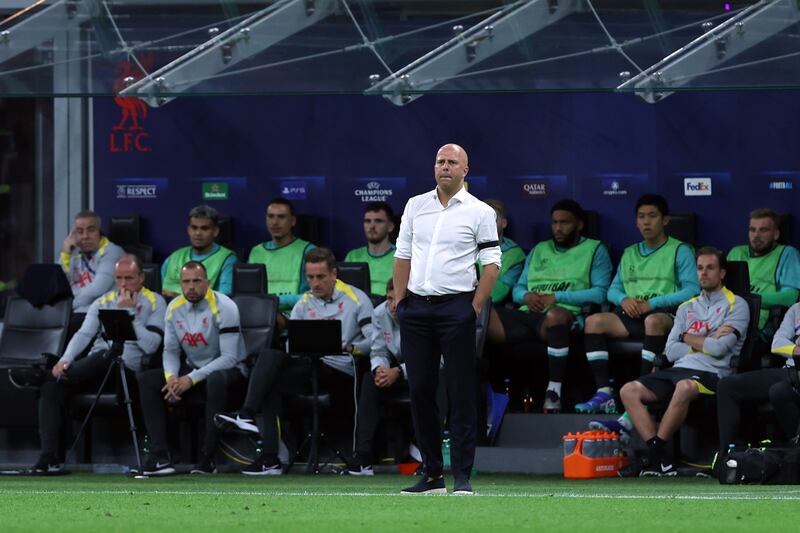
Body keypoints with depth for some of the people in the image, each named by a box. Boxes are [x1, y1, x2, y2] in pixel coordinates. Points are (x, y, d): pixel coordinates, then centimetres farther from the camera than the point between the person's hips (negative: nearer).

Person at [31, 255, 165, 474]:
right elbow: (83, 334, 5)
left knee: (106, 355, -40)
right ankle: (48, 457, -27)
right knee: (50, 385, -22)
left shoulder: (155, 303, 6)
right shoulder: (103, 302, 19)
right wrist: (66, 360, -13)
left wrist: (129, 313, -7)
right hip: (94, 370, 4)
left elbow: (150, 345, -7)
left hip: (127, 371, -4)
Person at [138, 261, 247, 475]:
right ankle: (159, 455, -23)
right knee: (147, 380, -15)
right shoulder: (175, 308, 0)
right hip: (192, 368, 6)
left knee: (216, 379, -41)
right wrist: (171, 377, -18)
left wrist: (192, 379, -28)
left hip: (228, 369, -6)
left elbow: (229, 357, -22)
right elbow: (170, 350, 5)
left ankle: (207, 458, -35)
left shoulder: (223, 307, -17)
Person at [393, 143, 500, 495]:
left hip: (456, 307, -4)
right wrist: (400, 300, 8)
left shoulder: (480, 212, 0)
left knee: (461, 393, -6)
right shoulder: (416, 206, 12)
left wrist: (475, 308, -9)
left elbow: (492, 263, -2)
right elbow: (403, 255, 15)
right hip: (416, 306, 4)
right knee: (420, 390, 4)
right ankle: (431, 475, 10)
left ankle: (462, 476, -5)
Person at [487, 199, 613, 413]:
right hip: (527, 315, 5)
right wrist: (526, 296, 0)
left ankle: (554, 392, -42)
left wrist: (557, 297, -7)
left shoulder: (595, 250, 16)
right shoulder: (539, 250, 31)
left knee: (555, 316, -44)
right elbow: (517, 289, 26)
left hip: (564, 314, -5)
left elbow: (600, 293, 1)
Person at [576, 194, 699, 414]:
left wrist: (653, 303, -14)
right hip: (630, 314, 5)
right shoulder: (629, 254, 25)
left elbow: (691, 291, -5)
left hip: (665, 314, -5)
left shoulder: (680, 251, 7)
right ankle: (604, 393, -29)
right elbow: (613, 289, 21)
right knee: (594, 321, -22)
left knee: (653, 321, -40)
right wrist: (624, 300, -4)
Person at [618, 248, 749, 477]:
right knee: (629, 391, -16)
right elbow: (671, 352, 10)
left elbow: (719, 349, -8)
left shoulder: (736, 305, 6)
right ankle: (660, 460, -24)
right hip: (679, 369, 6)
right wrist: (706, 343, 0)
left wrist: (690, 338, 6)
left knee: (684, 387, -40)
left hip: (712, 373, -6)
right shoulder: (687, 308, 23)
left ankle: (653, 454, -28)